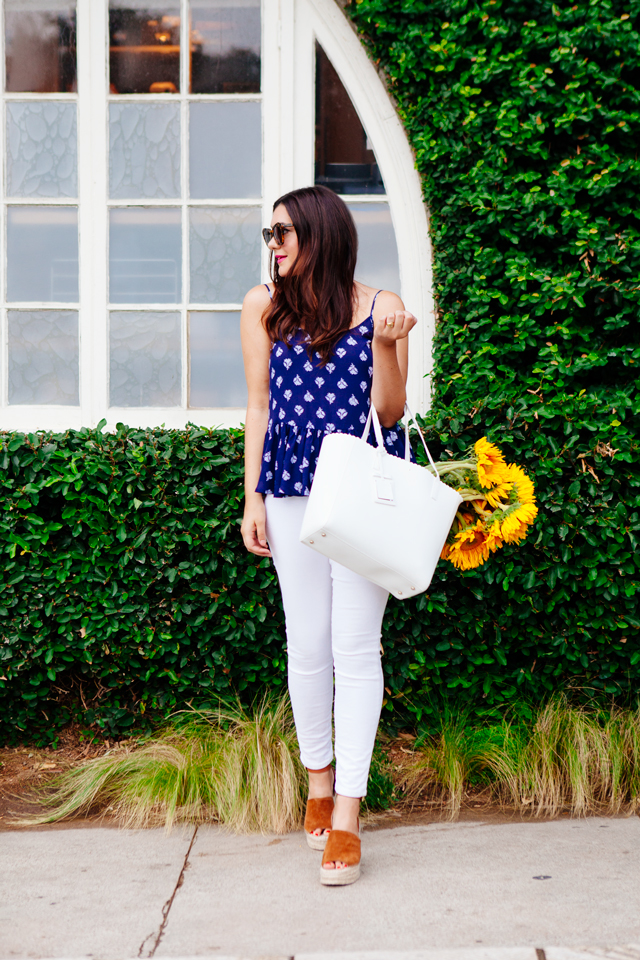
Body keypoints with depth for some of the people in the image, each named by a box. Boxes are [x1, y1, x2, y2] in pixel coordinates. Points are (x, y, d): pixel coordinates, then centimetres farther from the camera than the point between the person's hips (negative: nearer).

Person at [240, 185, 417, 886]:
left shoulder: (380, 308, 1)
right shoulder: (264, 307, 7)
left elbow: (389, 413, -1)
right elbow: (258, 406, 10)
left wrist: (385, 344, -16)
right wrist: (252, 500, 6)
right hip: (292, 489, 2)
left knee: (356, 647, -5)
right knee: (308, 644, 7)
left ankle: (346, 816, -2)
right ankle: (318, 781, 27)